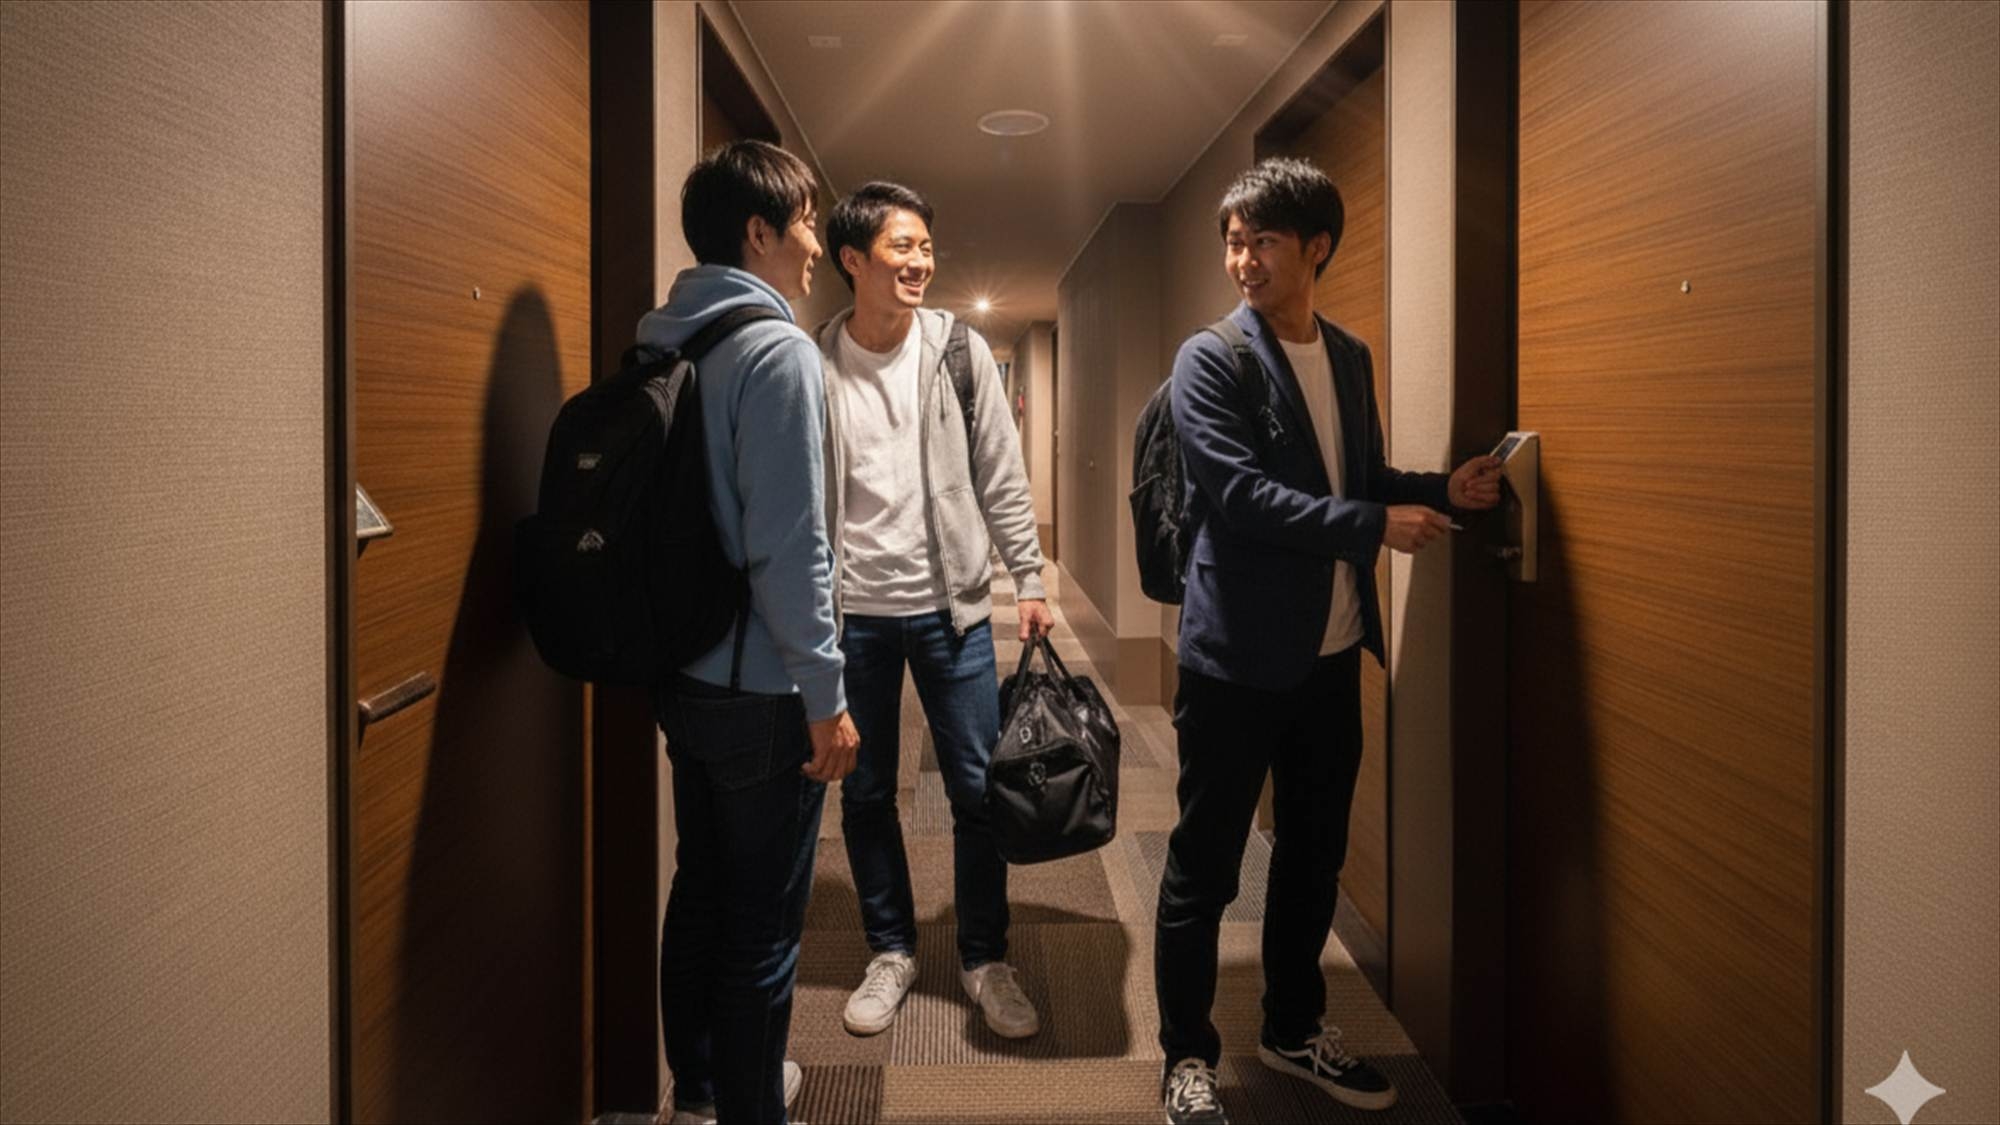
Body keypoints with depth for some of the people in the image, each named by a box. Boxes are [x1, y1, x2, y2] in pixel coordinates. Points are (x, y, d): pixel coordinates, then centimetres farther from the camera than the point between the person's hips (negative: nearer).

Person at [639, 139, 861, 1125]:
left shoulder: (666, 348, 9)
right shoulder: (778, 349, -17)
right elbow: (789, 545, -22)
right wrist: (826, 695, -16)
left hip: (685, 675, 9)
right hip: (759, 689, -9)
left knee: (700, 891, 21)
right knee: (762, 924, 5)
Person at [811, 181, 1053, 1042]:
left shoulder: (961, 350, -1)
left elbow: (1001, 475, 1)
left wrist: (1029, 580, -1)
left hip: (951, 605, 0)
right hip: (853, 612, 0)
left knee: (980, 790, 5)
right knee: (865, 793, 11)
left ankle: (986, 960, 24)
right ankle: (891, 951, 31)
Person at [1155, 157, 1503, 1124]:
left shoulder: (1349, 357, 11)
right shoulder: (1209, 360, -9)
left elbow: (1362, 479, 17)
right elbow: (1240, 494, -20)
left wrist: (1442, 490, -1)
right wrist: (1375, 527, -21)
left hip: (1331, 653, 7)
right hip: (1236, 656, -6)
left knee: (1314, 854, 18)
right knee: (1204, 865, 4)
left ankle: (1295, 1028, 36)